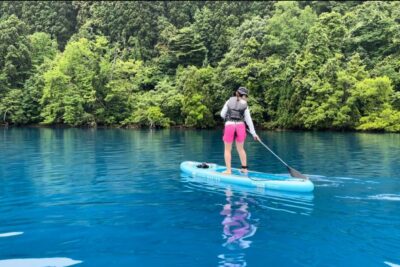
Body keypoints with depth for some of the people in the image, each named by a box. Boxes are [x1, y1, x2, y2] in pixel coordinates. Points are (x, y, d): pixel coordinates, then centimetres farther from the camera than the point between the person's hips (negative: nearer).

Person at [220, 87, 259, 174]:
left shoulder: (229, 101, 7)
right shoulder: (245, 105, 6)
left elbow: (222, 114, 7)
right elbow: (249, 120, 5)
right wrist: (253, 133, 10)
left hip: (229, 126, -1)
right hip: (240, 126, 1)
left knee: (228, 149, 7)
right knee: (240, 148, 17)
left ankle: (228, 170, 4)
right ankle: (244, 168, 21)